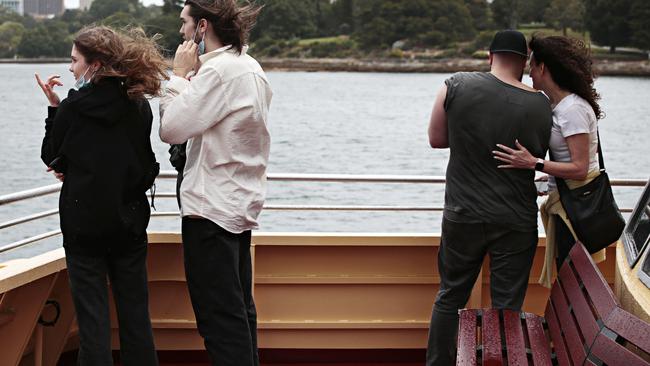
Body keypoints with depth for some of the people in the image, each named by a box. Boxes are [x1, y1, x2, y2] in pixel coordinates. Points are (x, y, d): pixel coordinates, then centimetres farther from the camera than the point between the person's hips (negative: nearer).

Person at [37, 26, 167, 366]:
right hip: (129, 221, 4)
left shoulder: (73, 106, -12)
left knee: (92, 314, 2)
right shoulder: (140, 105, 0)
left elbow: (51, 157, 1)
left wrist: (53, 107, 6)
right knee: (135, 312, 11)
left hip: (84, 222, -4)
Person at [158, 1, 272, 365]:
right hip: (241, 204, 10)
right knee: (239, 310, 17)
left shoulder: (219, 71, -18)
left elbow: (171, 128, -18)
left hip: (212, 208, -10)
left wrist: (180, 75, -8)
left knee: (219, 317, -6)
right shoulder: (250, 67, 13)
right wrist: (191, 78, 8)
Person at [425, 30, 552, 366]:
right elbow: (539, 159, 7)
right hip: (516, 222, -1)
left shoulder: (456, 86, -9)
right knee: (506, 307, 7)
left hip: (463, 216, 1)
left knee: (450, 297, 16)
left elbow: (436, 139, 1)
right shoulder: (540, 106, -6)